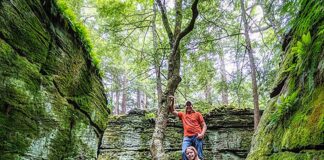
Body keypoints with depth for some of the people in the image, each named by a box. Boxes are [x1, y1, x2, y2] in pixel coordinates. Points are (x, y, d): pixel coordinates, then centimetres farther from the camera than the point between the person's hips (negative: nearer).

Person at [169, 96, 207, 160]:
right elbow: (172, 111, 25)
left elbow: (204, 125, 11)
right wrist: (172, 101, 12)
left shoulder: (197, 114, 15)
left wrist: (202, 134, -7)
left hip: (197, 136, -1)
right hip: (187, 137, 2)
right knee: (184, 152, -20)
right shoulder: (182, 114, 22)